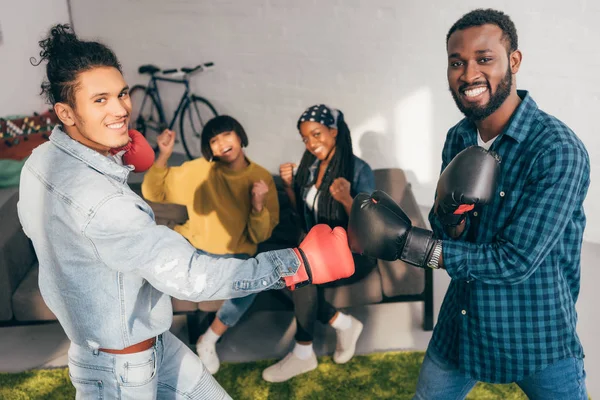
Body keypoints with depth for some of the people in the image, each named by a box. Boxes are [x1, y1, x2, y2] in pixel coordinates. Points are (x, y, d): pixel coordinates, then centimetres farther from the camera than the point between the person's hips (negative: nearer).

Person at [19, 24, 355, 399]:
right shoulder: (94, 195, -34)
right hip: (121, 369, -8)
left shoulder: (41, 161, -3)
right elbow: (188, 274, -36)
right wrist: (297, 265, -33)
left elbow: (33, 224, 17)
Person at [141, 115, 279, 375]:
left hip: (234, 254, -1)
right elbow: (153, 192, -5)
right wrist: (163, 156, -19)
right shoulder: (199, 169, -6)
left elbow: (260, 236, -7)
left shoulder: (262, 177, -7)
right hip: (192, 246, 1)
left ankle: (208, 341, -5)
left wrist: (258, 206, -27)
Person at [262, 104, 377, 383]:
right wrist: (289, 185, -5)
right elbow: (302, 213, 13)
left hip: (354, 254, -6)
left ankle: (303, 354, -13)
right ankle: (344, 324, -3)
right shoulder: (309, 165, 3)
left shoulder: (359, 170, -15)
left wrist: (346, 199, -36)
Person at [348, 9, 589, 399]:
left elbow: (516, 262, -25)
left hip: (538, 336, -5)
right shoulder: (458, 138, -2)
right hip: (462, 322, 6)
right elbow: (444, 232, 3)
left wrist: (406, 241, -22)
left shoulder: (559, 150, -23)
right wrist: (447, 216, -21)